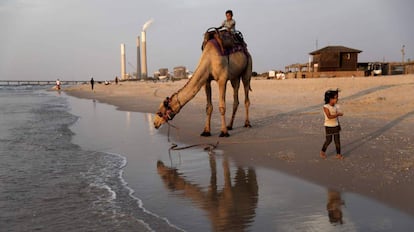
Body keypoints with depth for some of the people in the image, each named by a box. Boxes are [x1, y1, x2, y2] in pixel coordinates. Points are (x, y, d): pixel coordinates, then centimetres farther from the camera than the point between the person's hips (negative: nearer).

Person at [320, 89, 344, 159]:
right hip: (329, 126, -5)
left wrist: (339, 125, 13)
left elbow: (336, 117, 11)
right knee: (328, 140, 1)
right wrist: (338, 114, -27)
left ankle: (338, 154, 12)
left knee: (337, 140, 5)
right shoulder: (326, 107, -17)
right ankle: (322, 151, 23)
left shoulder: (336, 106, 3)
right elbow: (329, 116, -26)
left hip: (336, 126, 5)